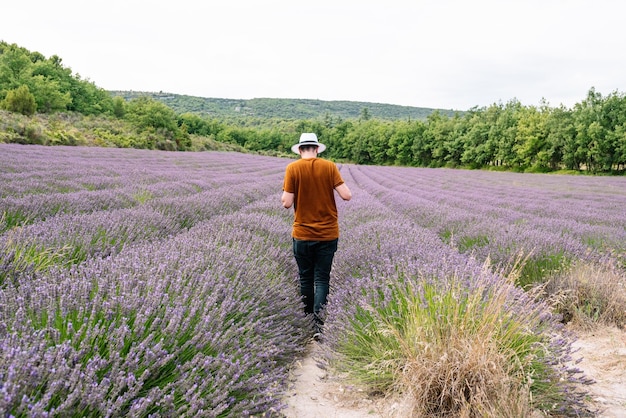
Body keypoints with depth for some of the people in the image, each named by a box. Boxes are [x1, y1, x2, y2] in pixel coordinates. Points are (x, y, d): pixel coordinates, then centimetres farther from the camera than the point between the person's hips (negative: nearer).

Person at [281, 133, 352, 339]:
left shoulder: (293, 168, -7)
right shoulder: (329, 166, -4)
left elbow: (287, 203, -11)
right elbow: (347, 196, -9)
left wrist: (285, 193, 10)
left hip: (302, 234, 0)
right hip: (328, 234, 0)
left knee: (305, 278, 16)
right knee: (322, 279, 8)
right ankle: (318, 322, -4)